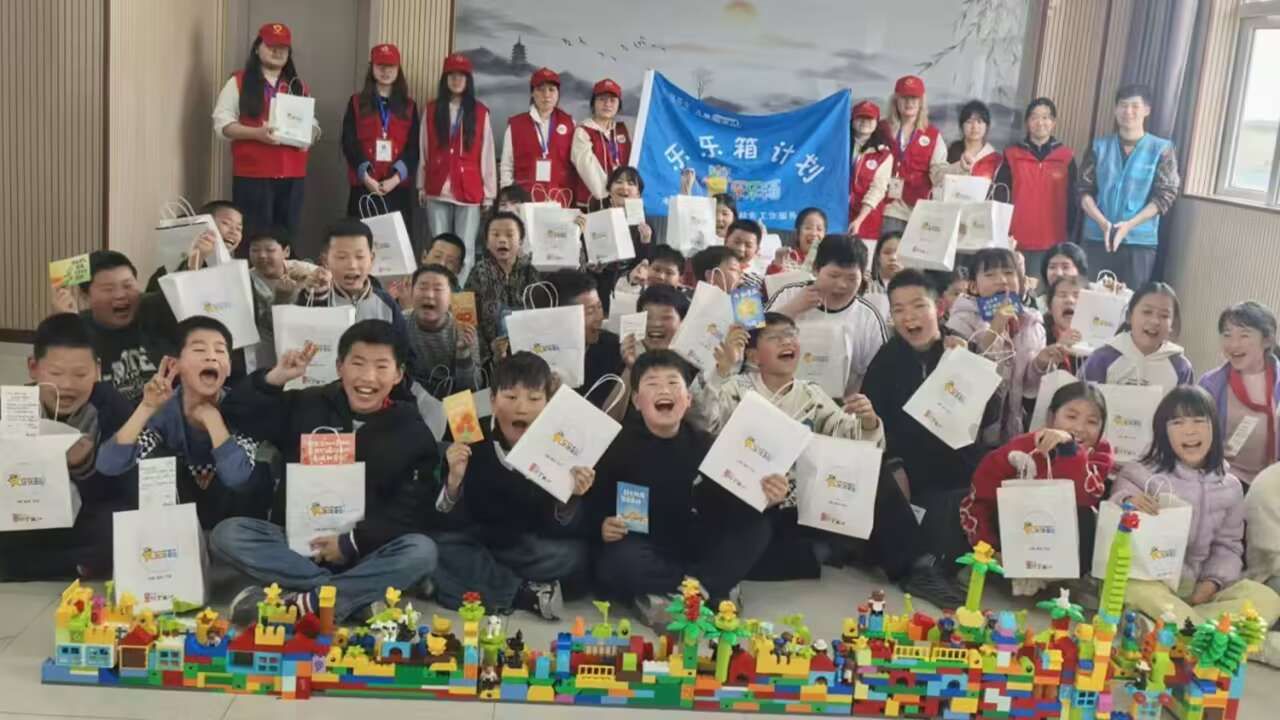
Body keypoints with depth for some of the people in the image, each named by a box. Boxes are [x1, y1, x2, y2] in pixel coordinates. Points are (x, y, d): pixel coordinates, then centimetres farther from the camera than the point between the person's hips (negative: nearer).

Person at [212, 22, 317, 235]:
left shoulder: (299, 86, 17)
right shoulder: (239, 82, 3)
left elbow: (314, 125, 18)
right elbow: (222, 124, -4)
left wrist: (307, 133, -6)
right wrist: (256, 133, -19)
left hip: (292, 175, 4)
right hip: (252, 175, -4)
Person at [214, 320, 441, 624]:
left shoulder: (412, 432, 1)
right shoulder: (307, 406, 5)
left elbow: (413, 512, -7)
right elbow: (235, 415, 5)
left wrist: (351, 543, -15)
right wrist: (275, 378, -9)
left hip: (365, 553, -1)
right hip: (298, 543, 2)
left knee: (421, 551, -31)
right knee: (228, 534, -24)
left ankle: (302, 604, -35)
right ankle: (353, 596, -31)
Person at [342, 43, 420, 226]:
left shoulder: (409, 107, 12)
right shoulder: (357, 103, 9)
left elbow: (414, 148, 2)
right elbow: (349, 143, 0)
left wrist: (396, 177, -12)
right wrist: (365, 175, -13)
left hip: (399, 186, 1)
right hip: (363, 185, -1)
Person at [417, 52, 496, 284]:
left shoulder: (480, 112, 3)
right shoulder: (432, 110, 9)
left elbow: (486, 154, 3)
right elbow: (424, 151, 11)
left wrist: (489, 192, 1)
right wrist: (421, 186, 8)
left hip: (469, 191, -1)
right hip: (437, 190, 1)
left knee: (465, 248, -2)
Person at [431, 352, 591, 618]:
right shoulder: (473, 445, -11)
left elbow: (561, 531, -13)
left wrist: (568, 499, -34)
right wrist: (454, 479, -28)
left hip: (533, 550, -1)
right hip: (478, 543, 1)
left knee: (573, 554, -30)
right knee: (437, 546, -27)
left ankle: (479, 586, -16)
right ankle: (527, 595, -22)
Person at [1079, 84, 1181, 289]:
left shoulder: (1162, 149, 3)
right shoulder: (1100, 147, 9)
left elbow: (1165, 196, -3)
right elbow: (1084, 191, 4)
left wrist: (1128, 225, -15)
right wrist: (1103, 223, -14)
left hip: (1139, 241, -2)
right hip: (1096, 238, 2)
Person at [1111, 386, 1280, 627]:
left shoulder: (1229, 487, 8)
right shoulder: (1144, 475, -3)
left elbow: (1228, 545, 12)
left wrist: (1213, 581, -7)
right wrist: (1126, 501, -35)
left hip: (1201, 585, 4)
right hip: (1152, 579, -4)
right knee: (1134, 589, -37)